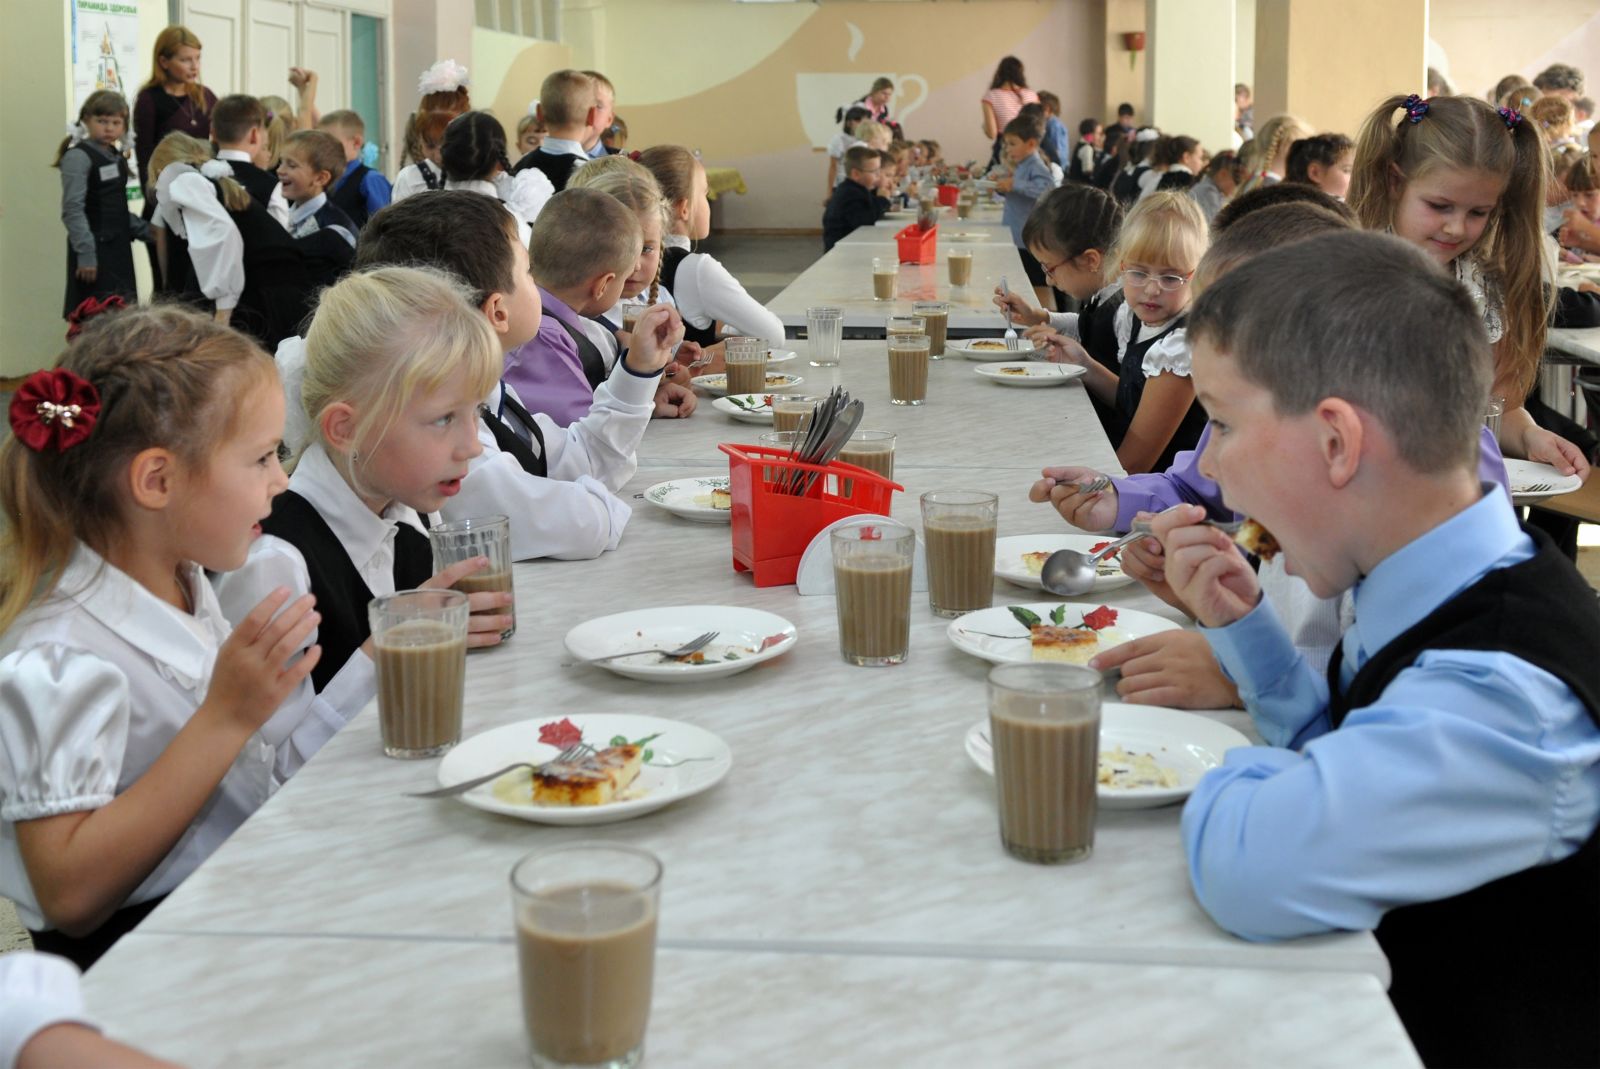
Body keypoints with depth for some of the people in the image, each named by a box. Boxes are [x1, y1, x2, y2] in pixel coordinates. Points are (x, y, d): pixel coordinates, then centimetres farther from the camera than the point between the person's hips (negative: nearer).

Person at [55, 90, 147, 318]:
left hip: (119, 246, 8)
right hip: (94, 250, -8)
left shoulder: (117, 157, 13)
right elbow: (73, 210, -17)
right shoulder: (78, 157, -12)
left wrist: (145, 230, 11)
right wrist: (86, 253, -22)